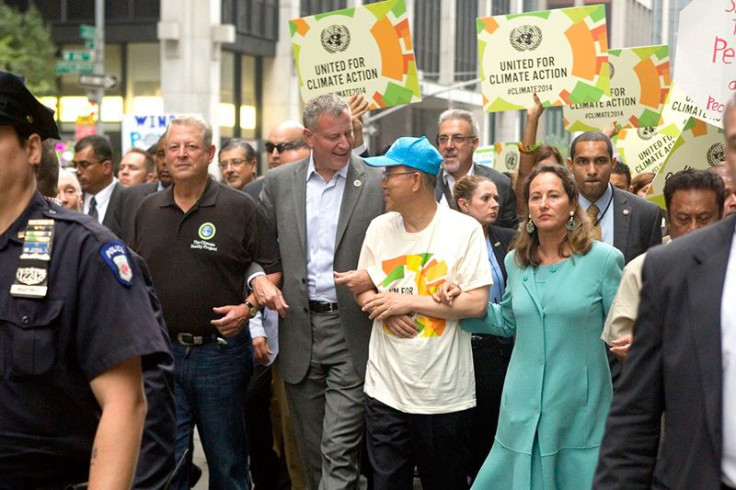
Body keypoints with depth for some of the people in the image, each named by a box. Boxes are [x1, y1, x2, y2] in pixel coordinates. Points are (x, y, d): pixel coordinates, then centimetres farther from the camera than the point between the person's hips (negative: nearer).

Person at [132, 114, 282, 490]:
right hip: (162, 349, 3)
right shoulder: (148, 210, 10)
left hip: (220, 349, -3)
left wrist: (248, 307, -16)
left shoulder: (239, 207, -3)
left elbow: (273, 269, -2)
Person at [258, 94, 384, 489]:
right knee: (312, 452, 14)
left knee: (340, 452, -6)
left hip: (352, 332, -3)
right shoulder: (278, 182, 6)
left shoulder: (377, 184, -2)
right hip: (299, 330, 3)